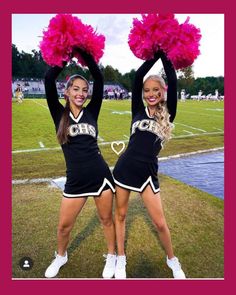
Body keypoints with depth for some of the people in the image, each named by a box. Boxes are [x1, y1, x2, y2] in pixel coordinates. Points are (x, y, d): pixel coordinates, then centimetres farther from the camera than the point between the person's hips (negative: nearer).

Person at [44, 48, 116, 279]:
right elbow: (48, 80, -8)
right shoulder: (59, 114, 1)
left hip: (100, 176, 0)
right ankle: (61, 256, 46)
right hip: (75, 180, 0)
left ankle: (111, 256, 41)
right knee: (64, 225, 14)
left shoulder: (91, 112, 2)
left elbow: (99, 79, -2)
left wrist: (83, 53, 2)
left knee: (106, 219, 16)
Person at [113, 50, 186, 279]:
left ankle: (172, 260, 32)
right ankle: (120, 259, 34)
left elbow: (173, 83, -4)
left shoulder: (167, 114, 4)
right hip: (125, 168, 2)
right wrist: (154, 55, 4)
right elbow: (137, 77, -2)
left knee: (160, 223, 5)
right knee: (120, 215, 12)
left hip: (147, 173, -1)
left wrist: (163, 55, 3)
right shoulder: (138, 110, 5)